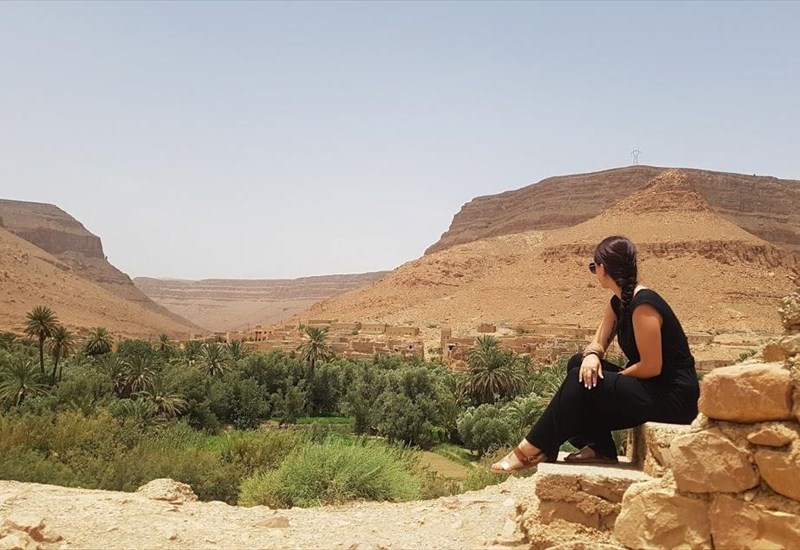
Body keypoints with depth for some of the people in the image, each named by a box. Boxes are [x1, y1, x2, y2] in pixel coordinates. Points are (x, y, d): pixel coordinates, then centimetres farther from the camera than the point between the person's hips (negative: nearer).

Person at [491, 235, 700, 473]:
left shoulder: (643, 304, -20)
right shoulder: (618, 303, 9)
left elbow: (652, 367, -22)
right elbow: (598, 343, 9)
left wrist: (613, 377, -8)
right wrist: (591, 356, -15)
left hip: (673, 399, -9)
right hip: (648, 389, 9)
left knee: (581, 383, -19)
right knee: (580, 365, 2)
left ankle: (533, 451, -11)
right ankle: (600, 449, 0)